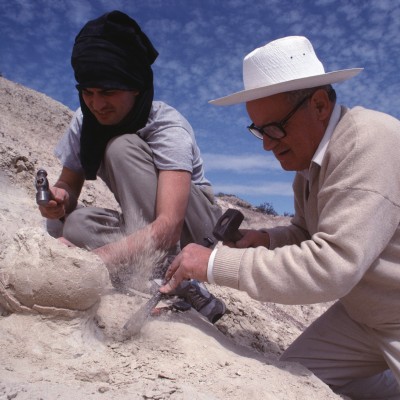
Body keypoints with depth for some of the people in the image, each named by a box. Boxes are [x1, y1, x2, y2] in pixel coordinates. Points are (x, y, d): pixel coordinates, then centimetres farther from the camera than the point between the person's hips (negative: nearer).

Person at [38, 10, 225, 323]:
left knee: (123, 147, -27)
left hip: (196, 223, -5)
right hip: (142, 224, 5)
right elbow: (69, 186, -1)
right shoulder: (85, 122, -7)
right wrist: (59, 199, -27)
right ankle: (189, 294, -27)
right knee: (76, 223, -26)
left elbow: (168, 224, -38)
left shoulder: (169, 128, -26)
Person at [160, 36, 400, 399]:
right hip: (362, 315, 8)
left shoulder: (368, 142, -26)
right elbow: (308, 234, 12)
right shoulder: (308, 157, 1)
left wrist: (215, 263, -29)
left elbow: (330, 266, -32)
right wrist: (266, 240, -8)